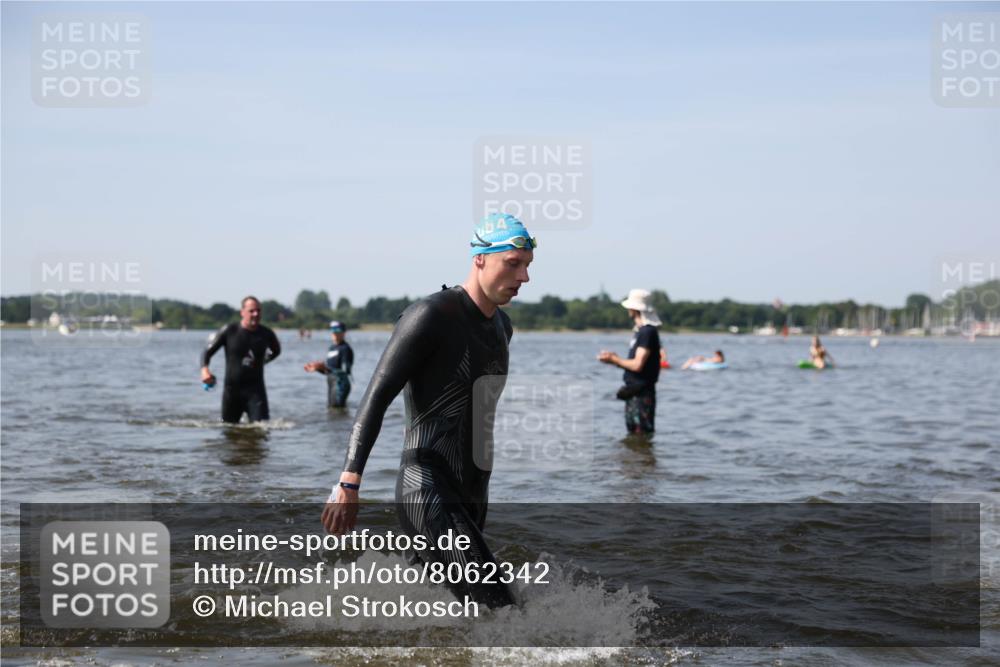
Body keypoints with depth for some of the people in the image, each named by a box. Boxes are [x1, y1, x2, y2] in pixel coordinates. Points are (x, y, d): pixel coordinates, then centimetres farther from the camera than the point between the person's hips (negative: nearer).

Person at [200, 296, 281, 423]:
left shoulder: (266, 334, 1)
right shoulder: (229, 331, -4)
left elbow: (276, 351, 23)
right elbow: (208, 351, 0)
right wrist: (204, 369, -18)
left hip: (255, 389, 0)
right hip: (232, 389, 0)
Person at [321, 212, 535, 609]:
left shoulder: (501, 326, 14)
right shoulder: (433, 316, -12)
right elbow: (377, 398, -14)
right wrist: (349, 484, -21)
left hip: (472, 498, 9)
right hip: (429, 497, -9)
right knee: (496, 605, -19)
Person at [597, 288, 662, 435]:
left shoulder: (647, 332, -16)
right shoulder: (640, 331, 15)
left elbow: (637, 365, -22)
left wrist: (614, 360, -9)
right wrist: (614, 359, 8)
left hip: (642, 394, -10)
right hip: (634, 393, 10)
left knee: (642, 434, -7)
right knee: (633, 433, 16)